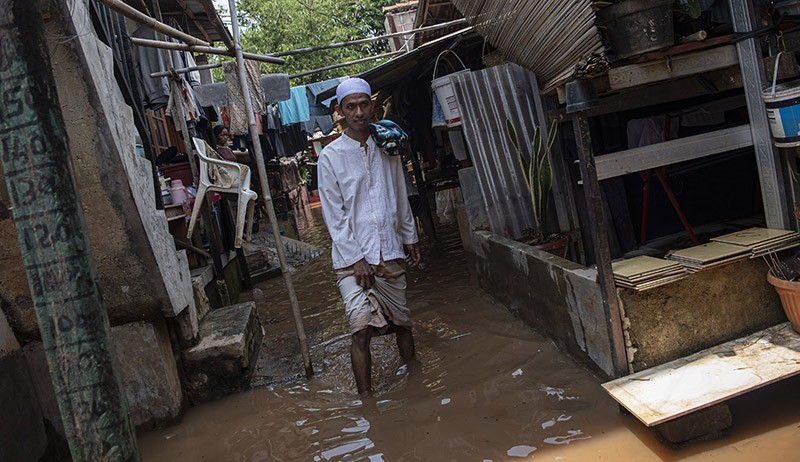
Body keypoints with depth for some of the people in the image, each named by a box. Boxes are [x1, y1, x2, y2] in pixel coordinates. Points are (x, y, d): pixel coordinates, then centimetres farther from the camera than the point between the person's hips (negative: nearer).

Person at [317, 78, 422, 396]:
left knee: (401, 322, 13)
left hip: (391, 254, 4)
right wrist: (356, 259, -12)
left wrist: (410, 238, 18)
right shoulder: (330, 157, -4)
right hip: (352, 257, -4)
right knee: (362, 329, -15)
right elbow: (334, 215, -7)